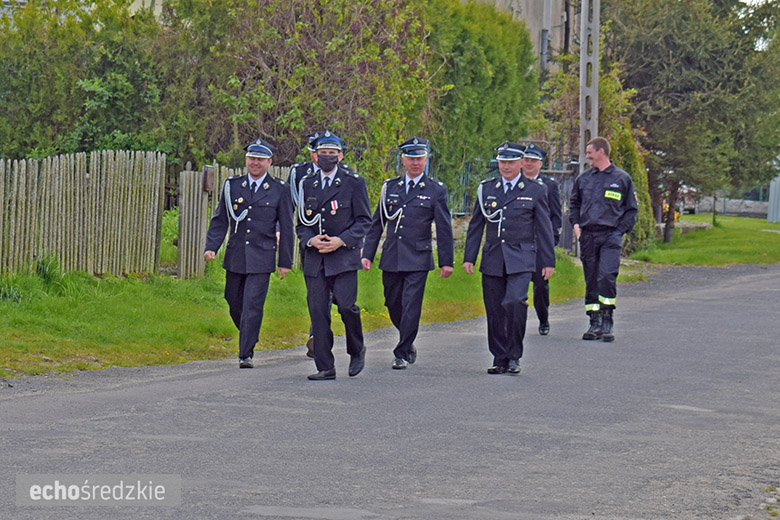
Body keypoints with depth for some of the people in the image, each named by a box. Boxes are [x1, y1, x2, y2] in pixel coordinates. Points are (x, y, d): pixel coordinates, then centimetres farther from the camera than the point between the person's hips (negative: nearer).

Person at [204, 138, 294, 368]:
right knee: (234, 302, 10)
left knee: (253, 304, -11)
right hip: (235, 255, 3)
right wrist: (211, 247, -4)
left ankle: (246, 354, -7)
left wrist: (285, 261, 2)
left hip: (262, 257, -3)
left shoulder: (279, 190, 1)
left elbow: (286, 228, 4)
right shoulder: (232, 186, 7)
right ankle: (249, 337, 36)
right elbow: (220, 220, 10)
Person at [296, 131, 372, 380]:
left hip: (344, 256, -3)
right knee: (317, 310, -3)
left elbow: (364, 220, 1)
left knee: (345, 304, -15)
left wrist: (341, 240, -13)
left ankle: (357, 350, 12)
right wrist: (311, 240, -5)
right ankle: (325, 367, 2)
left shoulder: (353, 183, 2)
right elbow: (302, 222, 16)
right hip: (314, 257, 3)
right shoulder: (307, 184, 13)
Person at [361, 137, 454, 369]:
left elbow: (444, 228, 1)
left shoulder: (436, 190, 1)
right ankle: (408, 344, 31)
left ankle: (402, 354, -2)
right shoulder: (390, 187, 10)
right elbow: (377, 223, 13)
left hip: (418, 259, -4)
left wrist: (446, 261, -2)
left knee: (411, 307, -8)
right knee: (393, 305, 10)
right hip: (391, 258, 4)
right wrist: (367, 254, 7)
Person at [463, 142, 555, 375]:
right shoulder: (486, 189, 11)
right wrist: (469, 257, 7)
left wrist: (548, 261, 3)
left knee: (514, 302, -20)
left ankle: (514, 356, -8)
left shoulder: (535, 191, 5)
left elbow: (544, 229, 7)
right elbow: (476, 225, 13)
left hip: (521, 259, -3)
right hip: (493, 259, 3)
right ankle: (499, 358, 14)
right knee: (494, 310, 3)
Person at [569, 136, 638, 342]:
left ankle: (607, 323, -13)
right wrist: (576, 224, 8)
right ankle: (594, 323, 12)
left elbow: (631, 210, 10)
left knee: (607, 275, -18)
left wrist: (620, 232, -2)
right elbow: (574, 204, 26)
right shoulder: (583, 178, 15)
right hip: (587, 236, 4)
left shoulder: (622, 178, 6)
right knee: (591, 279, 5)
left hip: (610, 235, -4)